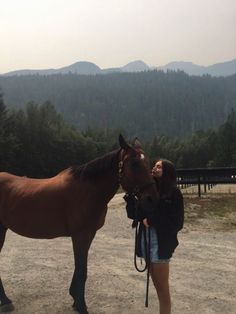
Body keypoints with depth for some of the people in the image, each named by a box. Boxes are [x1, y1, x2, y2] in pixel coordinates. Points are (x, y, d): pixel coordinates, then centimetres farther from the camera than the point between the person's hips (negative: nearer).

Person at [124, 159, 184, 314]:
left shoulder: (174, 193, -10)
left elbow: (177, 223, -15)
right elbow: (134, 214, 6)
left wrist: (152, 221, -16)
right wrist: (130, 197, -8)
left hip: (161, 244, -6)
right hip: (147, 241, 6)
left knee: (163, 287, 5)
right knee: (157, 285, 18)